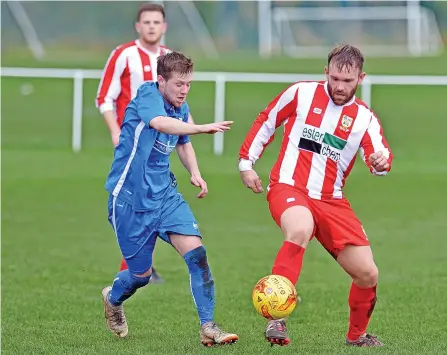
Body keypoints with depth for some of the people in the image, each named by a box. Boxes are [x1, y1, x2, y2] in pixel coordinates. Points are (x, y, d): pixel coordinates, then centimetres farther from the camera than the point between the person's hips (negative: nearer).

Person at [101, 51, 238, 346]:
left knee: (196, 252, -14)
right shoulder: (147, 95, -17)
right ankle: (113, 298, 41)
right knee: (141, 274, 6)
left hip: (165, 194, 6)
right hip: (130, 198, -6)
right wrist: (202, 128, -52)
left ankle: (208, 327, -11)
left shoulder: (181, 109, 5)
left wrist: (195, 172, 6)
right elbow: (159, 123, -40)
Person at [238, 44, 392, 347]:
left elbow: (381, 157, -12)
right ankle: (277, 319, -39)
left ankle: (357, 335, 30)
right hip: (288, 186, -4)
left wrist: (382, 161, -35)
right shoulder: (302, 93, 0)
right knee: (301, 230, -40)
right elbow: (265, 123, 12)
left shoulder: (364, 118, 4)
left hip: (331, 201, 4)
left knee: (368, 275, 0)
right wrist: (246, 162, 9)